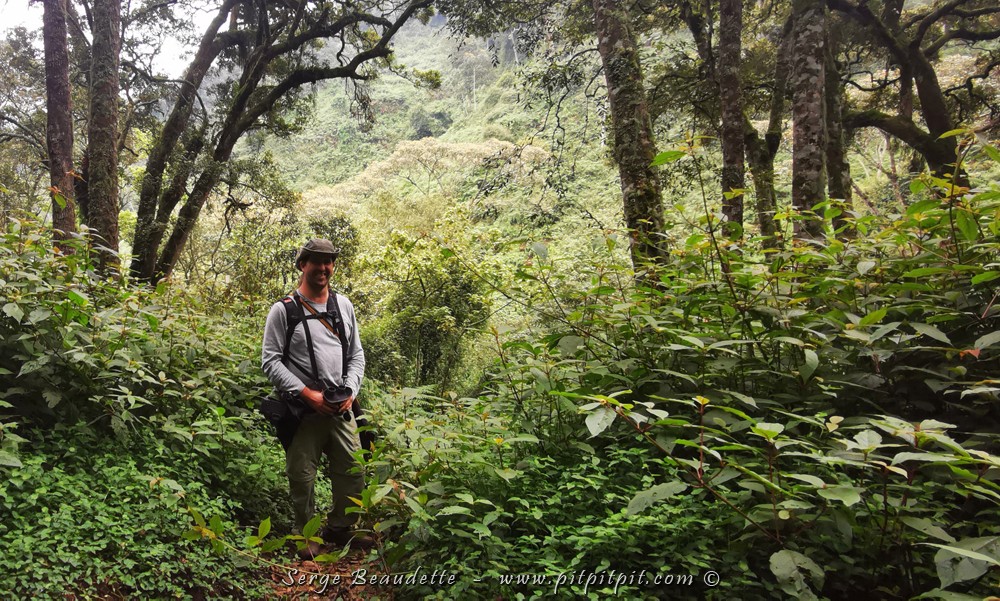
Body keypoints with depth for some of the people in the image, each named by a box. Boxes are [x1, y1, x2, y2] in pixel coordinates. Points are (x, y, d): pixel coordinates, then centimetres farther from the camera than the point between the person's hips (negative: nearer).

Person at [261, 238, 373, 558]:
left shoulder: (344, 305, 11)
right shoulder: (283, 309, -3)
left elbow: (357, 354, 15)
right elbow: (270, 360, -6)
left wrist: (350, 391, -1)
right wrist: (307, 394, -14)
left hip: (341, 409, 4)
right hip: (302, 409, -4)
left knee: (352, 472, 8)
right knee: (302, 476, 5)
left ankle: (340, 528, 30)